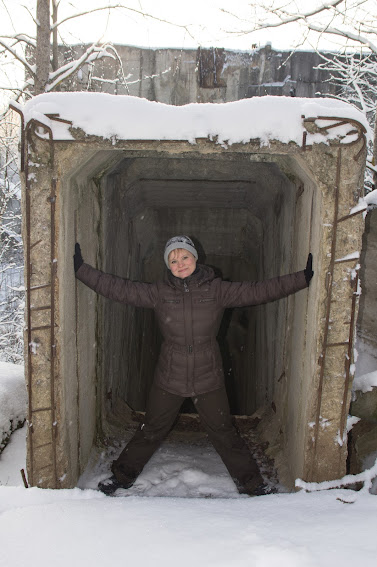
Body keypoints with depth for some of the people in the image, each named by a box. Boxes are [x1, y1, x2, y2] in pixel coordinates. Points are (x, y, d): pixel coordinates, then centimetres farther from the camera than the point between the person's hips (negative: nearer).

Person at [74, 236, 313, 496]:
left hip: (208, 379, 0)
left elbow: (258, 291, -6)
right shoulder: (159, 293, -3)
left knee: (224, 433, 12)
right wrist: (80, 268, -3)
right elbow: (119, 288, -2)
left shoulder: (217, 290, -4)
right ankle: (123, 475, 36)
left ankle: (250, 482, 32)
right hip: (169, 379, 1)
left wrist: (303, 278, -10)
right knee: (151, 431, 14)